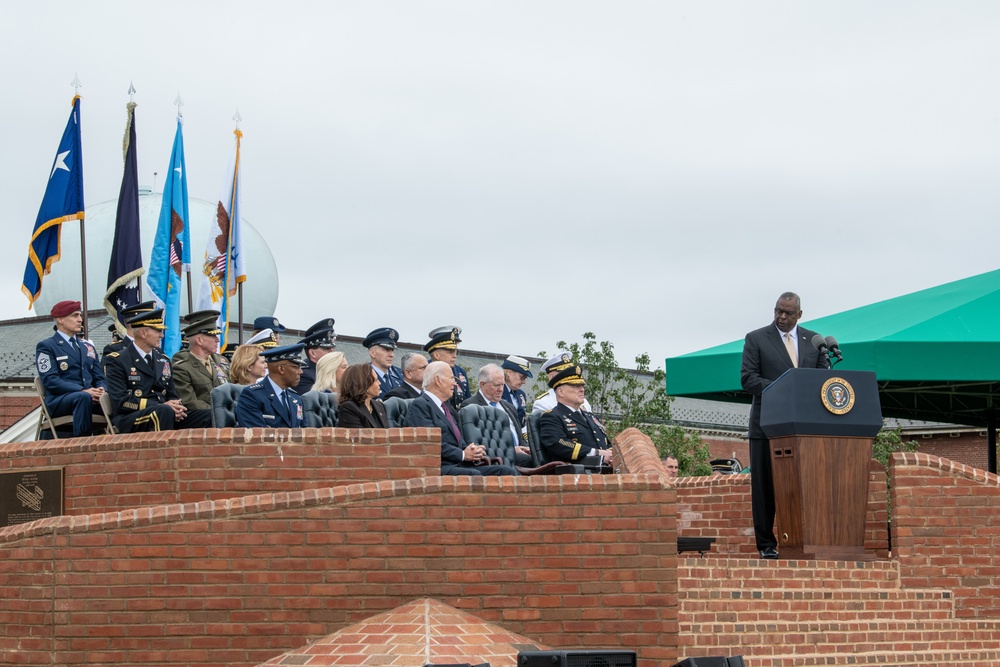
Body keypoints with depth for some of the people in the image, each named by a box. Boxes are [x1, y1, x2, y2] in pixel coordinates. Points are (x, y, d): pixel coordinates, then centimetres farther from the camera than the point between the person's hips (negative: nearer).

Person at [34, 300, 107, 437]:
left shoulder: (87, 346, 26)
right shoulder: (45, 346, 5)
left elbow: (99, 377, 21)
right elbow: (50, 381, -8)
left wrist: (101, 391, -6)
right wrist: (83, 391, -20)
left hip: (91, 397, 5)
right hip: (58, 402, -5)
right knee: (83, 397, -38)